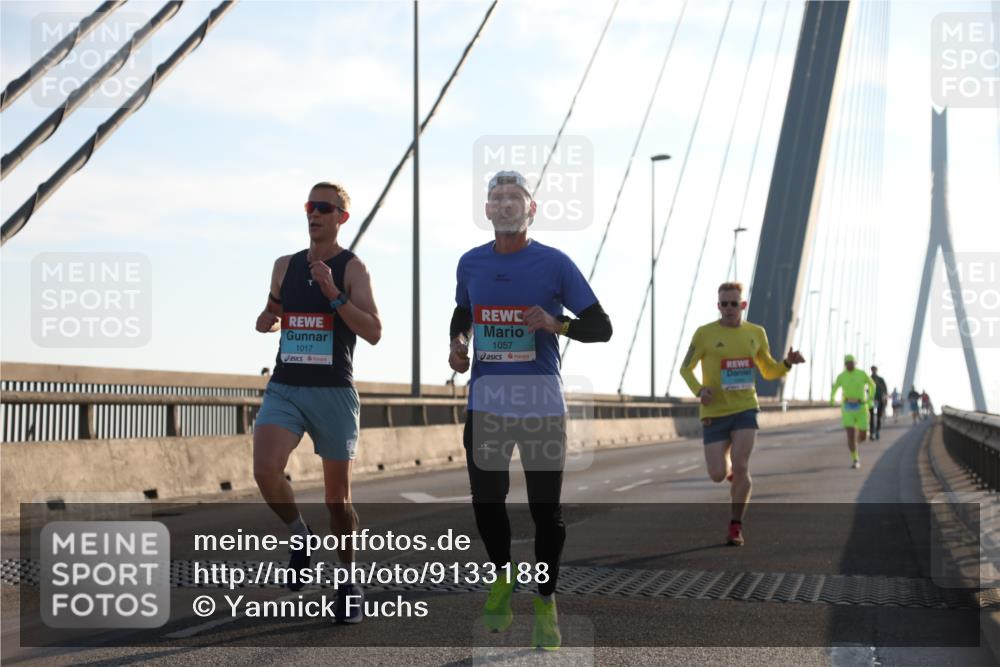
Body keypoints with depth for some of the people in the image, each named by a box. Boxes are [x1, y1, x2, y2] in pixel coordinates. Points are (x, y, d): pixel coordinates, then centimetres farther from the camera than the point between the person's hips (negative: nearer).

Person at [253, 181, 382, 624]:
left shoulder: (352, 268, -3)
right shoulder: (285, 266, 11)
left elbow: (373, 332, -13)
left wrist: (334, 293, -23)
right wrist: (268, 319, 2)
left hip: (333, 392, -3)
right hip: (284, 388, 3)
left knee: (337, 498, 4)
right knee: (265, 470, -22)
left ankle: (349, 584, 21)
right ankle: (299, 535, 6)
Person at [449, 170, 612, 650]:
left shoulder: (555, 263, -4)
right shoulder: (471, 263, 7)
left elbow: (601, 327, -3)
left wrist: (555, 323, -20)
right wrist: (458, 341, 5)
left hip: (541, 401, -3)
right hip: (485, 400, 3)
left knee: (545, 508, 0)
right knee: (485, 500, 9)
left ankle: (545, 601, 18)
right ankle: (502, 578, 35)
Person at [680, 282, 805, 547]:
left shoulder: (756, 333, 6)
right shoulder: (705, 333, -4)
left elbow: (769, 371, 17)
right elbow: (685, 369, 4)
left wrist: (788, 363, -5)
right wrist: (699, 390, -17)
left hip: (745, 409, 1)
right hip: (714, 413, -1)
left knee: (740, 468, -15)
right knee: (718, 475, -4)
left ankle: (736, 527, 2)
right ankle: (727, 464, 36)